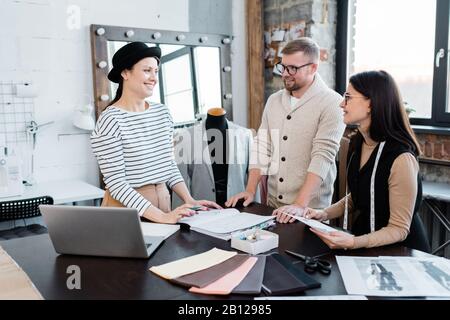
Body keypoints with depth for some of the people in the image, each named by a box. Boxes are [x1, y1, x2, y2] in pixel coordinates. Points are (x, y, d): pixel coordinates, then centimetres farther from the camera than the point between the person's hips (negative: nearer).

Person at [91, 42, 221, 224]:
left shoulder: (162, 113, 6)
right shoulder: (111, 120, -14)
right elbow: (116, 183, -17)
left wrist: (189, 201, -1)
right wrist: (162, 217, -24)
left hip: (163, 202, 6)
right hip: (126, 209, -5)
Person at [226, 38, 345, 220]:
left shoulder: (331, 103, -12)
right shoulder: (274, 101, 7)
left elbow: (323, 156, -19)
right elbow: (262, 147, 6)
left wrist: (300, 205, -26)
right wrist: (250, 190, -2)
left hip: (311, 208, -5)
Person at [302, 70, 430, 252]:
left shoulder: (400, 158, -22)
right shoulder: (357, 143, 1)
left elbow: (399, 229, -17)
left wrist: (353, 243, -29)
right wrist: (325, 214, 1)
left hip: (399, 251, -6)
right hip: (362, 234, 6)